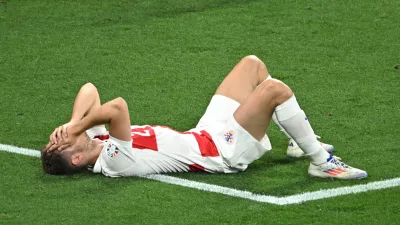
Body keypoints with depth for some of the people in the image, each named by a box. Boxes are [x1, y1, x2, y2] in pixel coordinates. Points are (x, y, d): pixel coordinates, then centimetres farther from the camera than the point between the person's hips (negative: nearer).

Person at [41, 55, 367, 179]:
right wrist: (77, 128, -34)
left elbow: (89, 90, -1)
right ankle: (322, 163, -2)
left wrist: (74, 123, -16)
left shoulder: (94, 142, -3)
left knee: (252, 64, 15)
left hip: (204, 134, 10)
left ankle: (300, 139, 29)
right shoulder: (114, 162, -30)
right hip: (223, 151, -10)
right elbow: (119, 107, -46)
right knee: (275, 89, -21)